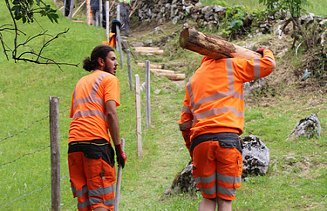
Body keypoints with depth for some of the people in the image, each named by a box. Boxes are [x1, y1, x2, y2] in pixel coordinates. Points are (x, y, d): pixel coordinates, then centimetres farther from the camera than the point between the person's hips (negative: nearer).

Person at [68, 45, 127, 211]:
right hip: (96, 140, -6)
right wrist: (119, 148, -5)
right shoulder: (109, 79, 6)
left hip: (74, 142, 6)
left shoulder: (81, 82, 28)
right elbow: (111, 113, -6)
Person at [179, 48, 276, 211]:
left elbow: (184, 124, 20)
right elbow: (269, 65, 12)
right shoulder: (230, 66, 13)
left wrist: (192, 151, 29)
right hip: (227, 138, -4)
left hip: (200, 140, 4)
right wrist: (266, 52, 34)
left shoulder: (192, 82, 26)